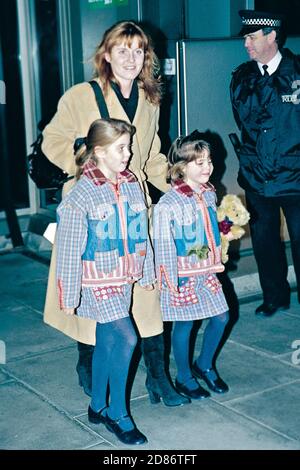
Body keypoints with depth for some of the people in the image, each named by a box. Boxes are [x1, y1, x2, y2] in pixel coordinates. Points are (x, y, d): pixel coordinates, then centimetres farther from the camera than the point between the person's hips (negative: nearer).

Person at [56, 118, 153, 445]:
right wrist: (69, 296, -11)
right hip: (97, 283, -6)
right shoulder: (80, 196, -16)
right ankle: (117, 414, 3)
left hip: (123, 281, 6)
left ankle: (98, 407, 31)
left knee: (107, 342, 15)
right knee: (126, 339, -15)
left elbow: (141, 235, 12)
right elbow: (69, 251, -13)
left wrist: (147, 274, 16)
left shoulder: (132, 187, 3)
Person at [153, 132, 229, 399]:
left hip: (207, 272, 7)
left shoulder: (210, 194, 4)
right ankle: (184, 378, 26)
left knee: (221, 317, 11)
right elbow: (163, 246, -17)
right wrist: (170, 281, -17)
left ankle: (205, 365, 34)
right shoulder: (168, 204, -19)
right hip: (184, 276, -7)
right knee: (184, 325, 6)